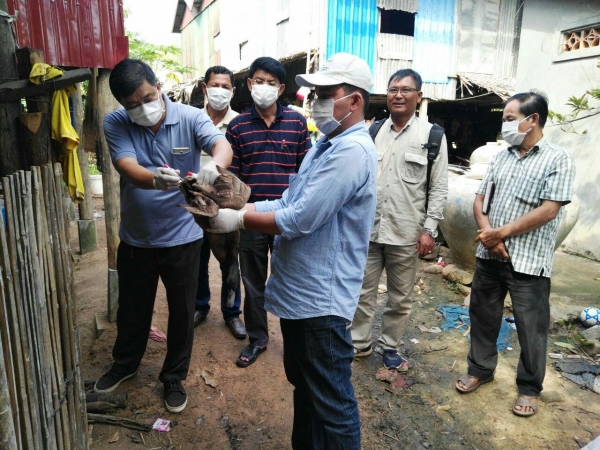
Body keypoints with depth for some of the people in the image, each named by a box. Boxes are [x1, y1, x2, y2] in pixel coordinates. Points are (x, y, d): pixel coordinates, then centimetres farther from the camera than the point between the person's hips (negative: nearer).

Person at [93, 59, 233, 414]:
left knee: (182, 311, 12)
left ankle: (174, 377, 36)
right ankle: (125, 364, 49)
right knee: (132, 308, 21)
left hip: (182, 236, -1)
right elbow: (128, 168, -25)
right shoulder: (115, 124, -10)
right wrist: (155, 179, -49)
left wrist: (214, 165, -55)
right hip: (136, 237, 2)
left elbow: (223, 145, -30)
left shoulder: (191, 117, -13)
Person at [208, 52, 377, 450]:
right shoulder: (327, 144, 14)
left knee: (331, 402, 8)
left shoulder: (353, 150, -20)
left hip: (322, 299, -10)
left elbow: (300, 219, -24)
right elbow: (288, 204, 12)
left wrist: (238, 220, -14)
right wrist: (233, 206, 0)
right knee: (304, 387, 26)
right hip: (300, 292, 10)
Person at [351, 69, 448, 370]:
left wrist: (429, 229, -8)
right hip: (367, 228, 3)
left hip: (406, 233, -2)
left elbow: (439, 188, -2)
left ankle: (390, 348, 31)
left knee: (400, 298, 11)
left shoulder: (432, 135, 0)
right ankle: (359, 343, 31)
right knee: (363, 292, 12)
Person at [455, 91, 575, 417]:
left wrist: (502, 232, -14)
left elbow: (548, 210, -14)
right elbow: (479, 200, 8)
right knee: (482, 316, 15)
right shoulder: (501, 157, 10)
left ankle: (529, 388, 27)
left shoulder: (557, 159, -6)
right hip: (489, 255, 5)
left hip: (528, 261, -5)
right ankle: (480, 369, 35)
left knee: (531, 328, 7)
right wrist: (487, 234, -9)